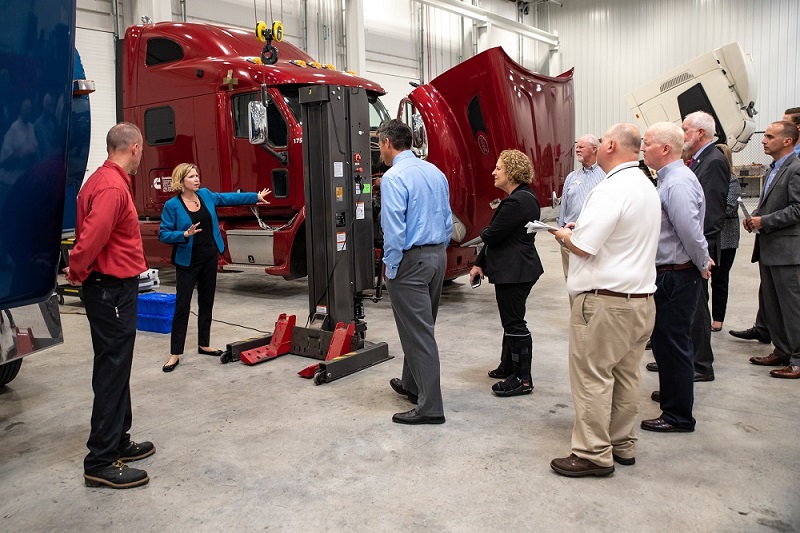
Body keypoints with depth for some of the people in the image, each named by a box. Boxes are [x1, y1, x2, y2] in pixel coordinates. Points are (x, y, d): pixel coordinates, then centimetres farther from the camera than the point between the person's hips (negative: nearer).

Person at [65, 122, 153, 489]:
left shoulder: (103, 180, 14)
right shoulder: (112, 188, -20)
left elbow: (90, 234, 20)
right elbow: (91, 238, -27)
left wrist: (79, 270, 15)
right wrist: (77, 271, -11)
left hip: (112, 287, 11)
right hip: (112, 290, -11)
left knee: (116, 369, 17)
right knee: (112, 373, -5)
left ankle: (118, 442, 28)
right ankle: (101, 462, 3)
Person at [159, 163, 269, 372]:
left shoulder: (205, 195, 4)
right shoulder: (172, 205, -11)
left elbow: (230, 198, 17)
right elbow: (163, 234, -11)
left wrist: (256, 197, 23)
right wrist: (185, 234, -26)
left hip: (209, 257, 6)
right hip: (187, 261, -6)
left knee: (207, 302, 13)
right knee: (182, 305, -5)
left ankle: (204, 345, 26)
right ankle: (175, 354, 2)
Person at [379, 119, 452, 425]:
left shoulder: (394, 177, -15)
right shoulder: (435, 172, 10)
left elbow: (394, 229, -20)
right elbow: (448, 219, 15)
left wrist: (391, 268, -11)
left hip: (410, 260, -8)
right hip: (437, 256, 9)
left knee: (417, 332, -3)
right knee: (421, 326, 20)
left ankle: (430, 407, 2)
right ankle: (413, 385, 36)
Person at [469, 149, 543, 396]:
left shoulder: (517, 202, -22)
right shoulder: (522, 197, 14)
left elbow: (492, 235, -21)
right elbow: (498, 236, 14)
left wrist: (483, 232, 4)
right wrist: (480, 263, 14)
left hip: (514, 272, -11)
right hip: (515, 269, 11)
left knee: (514, 323, -2)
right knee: (511, 320, 20)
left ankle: (523, 379, 8)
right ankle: (509, 367, 34)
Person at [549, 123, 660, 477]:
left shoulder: (612, 189, -18)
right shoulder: (646, 186, 13)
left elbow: (583, 247, -21)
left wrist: (563, 235, -1)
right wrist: (581, 228, 14)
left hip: (606, 302, -9)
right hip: (641, 298, 9)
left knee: (592, 376, 0)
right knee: (625, 376, 16)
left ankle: (594, 454, 8)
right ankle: (622, 444, 27)